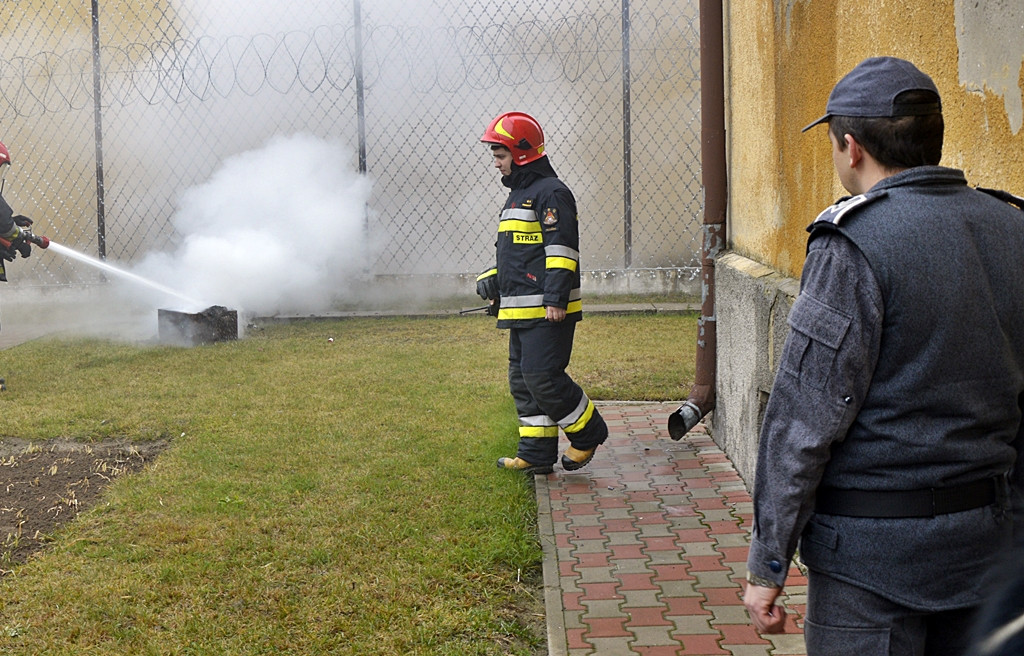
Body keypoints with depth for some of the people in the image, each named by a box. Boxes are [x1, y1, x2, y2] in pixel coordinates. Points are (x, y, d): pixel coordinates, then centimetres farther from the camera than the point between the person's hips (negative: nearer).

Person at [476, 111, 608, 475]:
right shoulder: (518, 195, 22)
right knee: (522, 380, 10)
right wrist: (491, 279, 14)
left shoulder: (551, 192, -9)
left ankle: (589, 433, 6)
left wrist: (555, 299, -23)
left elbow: (561, 250, -17)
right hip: (522, 311, 10)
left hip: (548, 311, -10)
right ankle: (536, 454, 16)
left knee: (542, 376, -12)